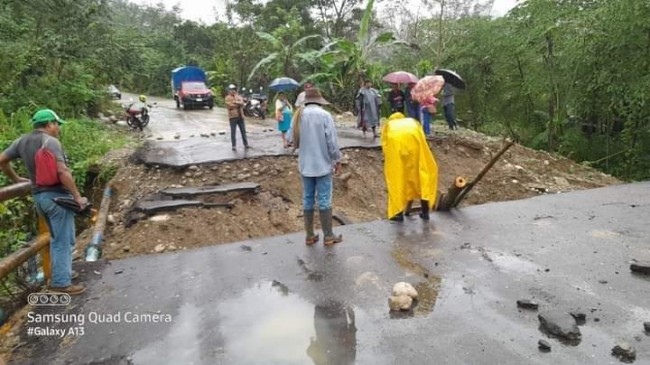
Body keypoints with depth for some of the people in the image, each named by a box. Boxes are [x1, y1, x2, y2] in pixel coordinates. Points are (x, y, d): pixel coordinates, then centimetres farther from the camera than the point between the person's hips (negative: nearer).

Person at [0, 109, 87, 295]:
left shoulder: (22, 141, 9)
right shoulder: (50, 141, -15)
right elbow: (62, 171, -24)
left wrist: (16, 179, 27)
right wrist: (77, 197, -20)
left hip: (39, 196, 8)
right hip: (57, 195, -8)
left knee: (57, 238, 21)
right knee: (64, 241, -1)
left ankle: (61, 274, 29)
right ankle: (61, 282, 1)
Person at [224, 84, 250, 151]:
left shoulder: (238, 97, 16)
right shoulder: (228, 98, 1)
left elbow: (242, 103, -4)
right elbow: (230, 106, -15)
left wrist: (235, 102, -19)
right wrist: (238, 104, -6)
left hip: (240, 116, 5)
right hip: (233, 116, -5)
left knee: (243, 130, 9)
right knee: (233, 132, -5)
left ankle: (246, 144, 17)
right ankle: (234, 146, 0)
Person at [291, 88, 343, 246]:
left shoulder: (298, 115, 1)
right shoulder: (325, 115, -13)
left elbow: (293, 141, 8)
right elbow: (332, 141, -13)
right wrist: (337, 160, 0)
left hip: (305, 165, 4)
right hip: (323, 164, -4)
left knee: (308, 200, 11)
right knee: (324, 200, 3)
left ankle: (310, 236, 19)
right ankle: (328, 236, 12)